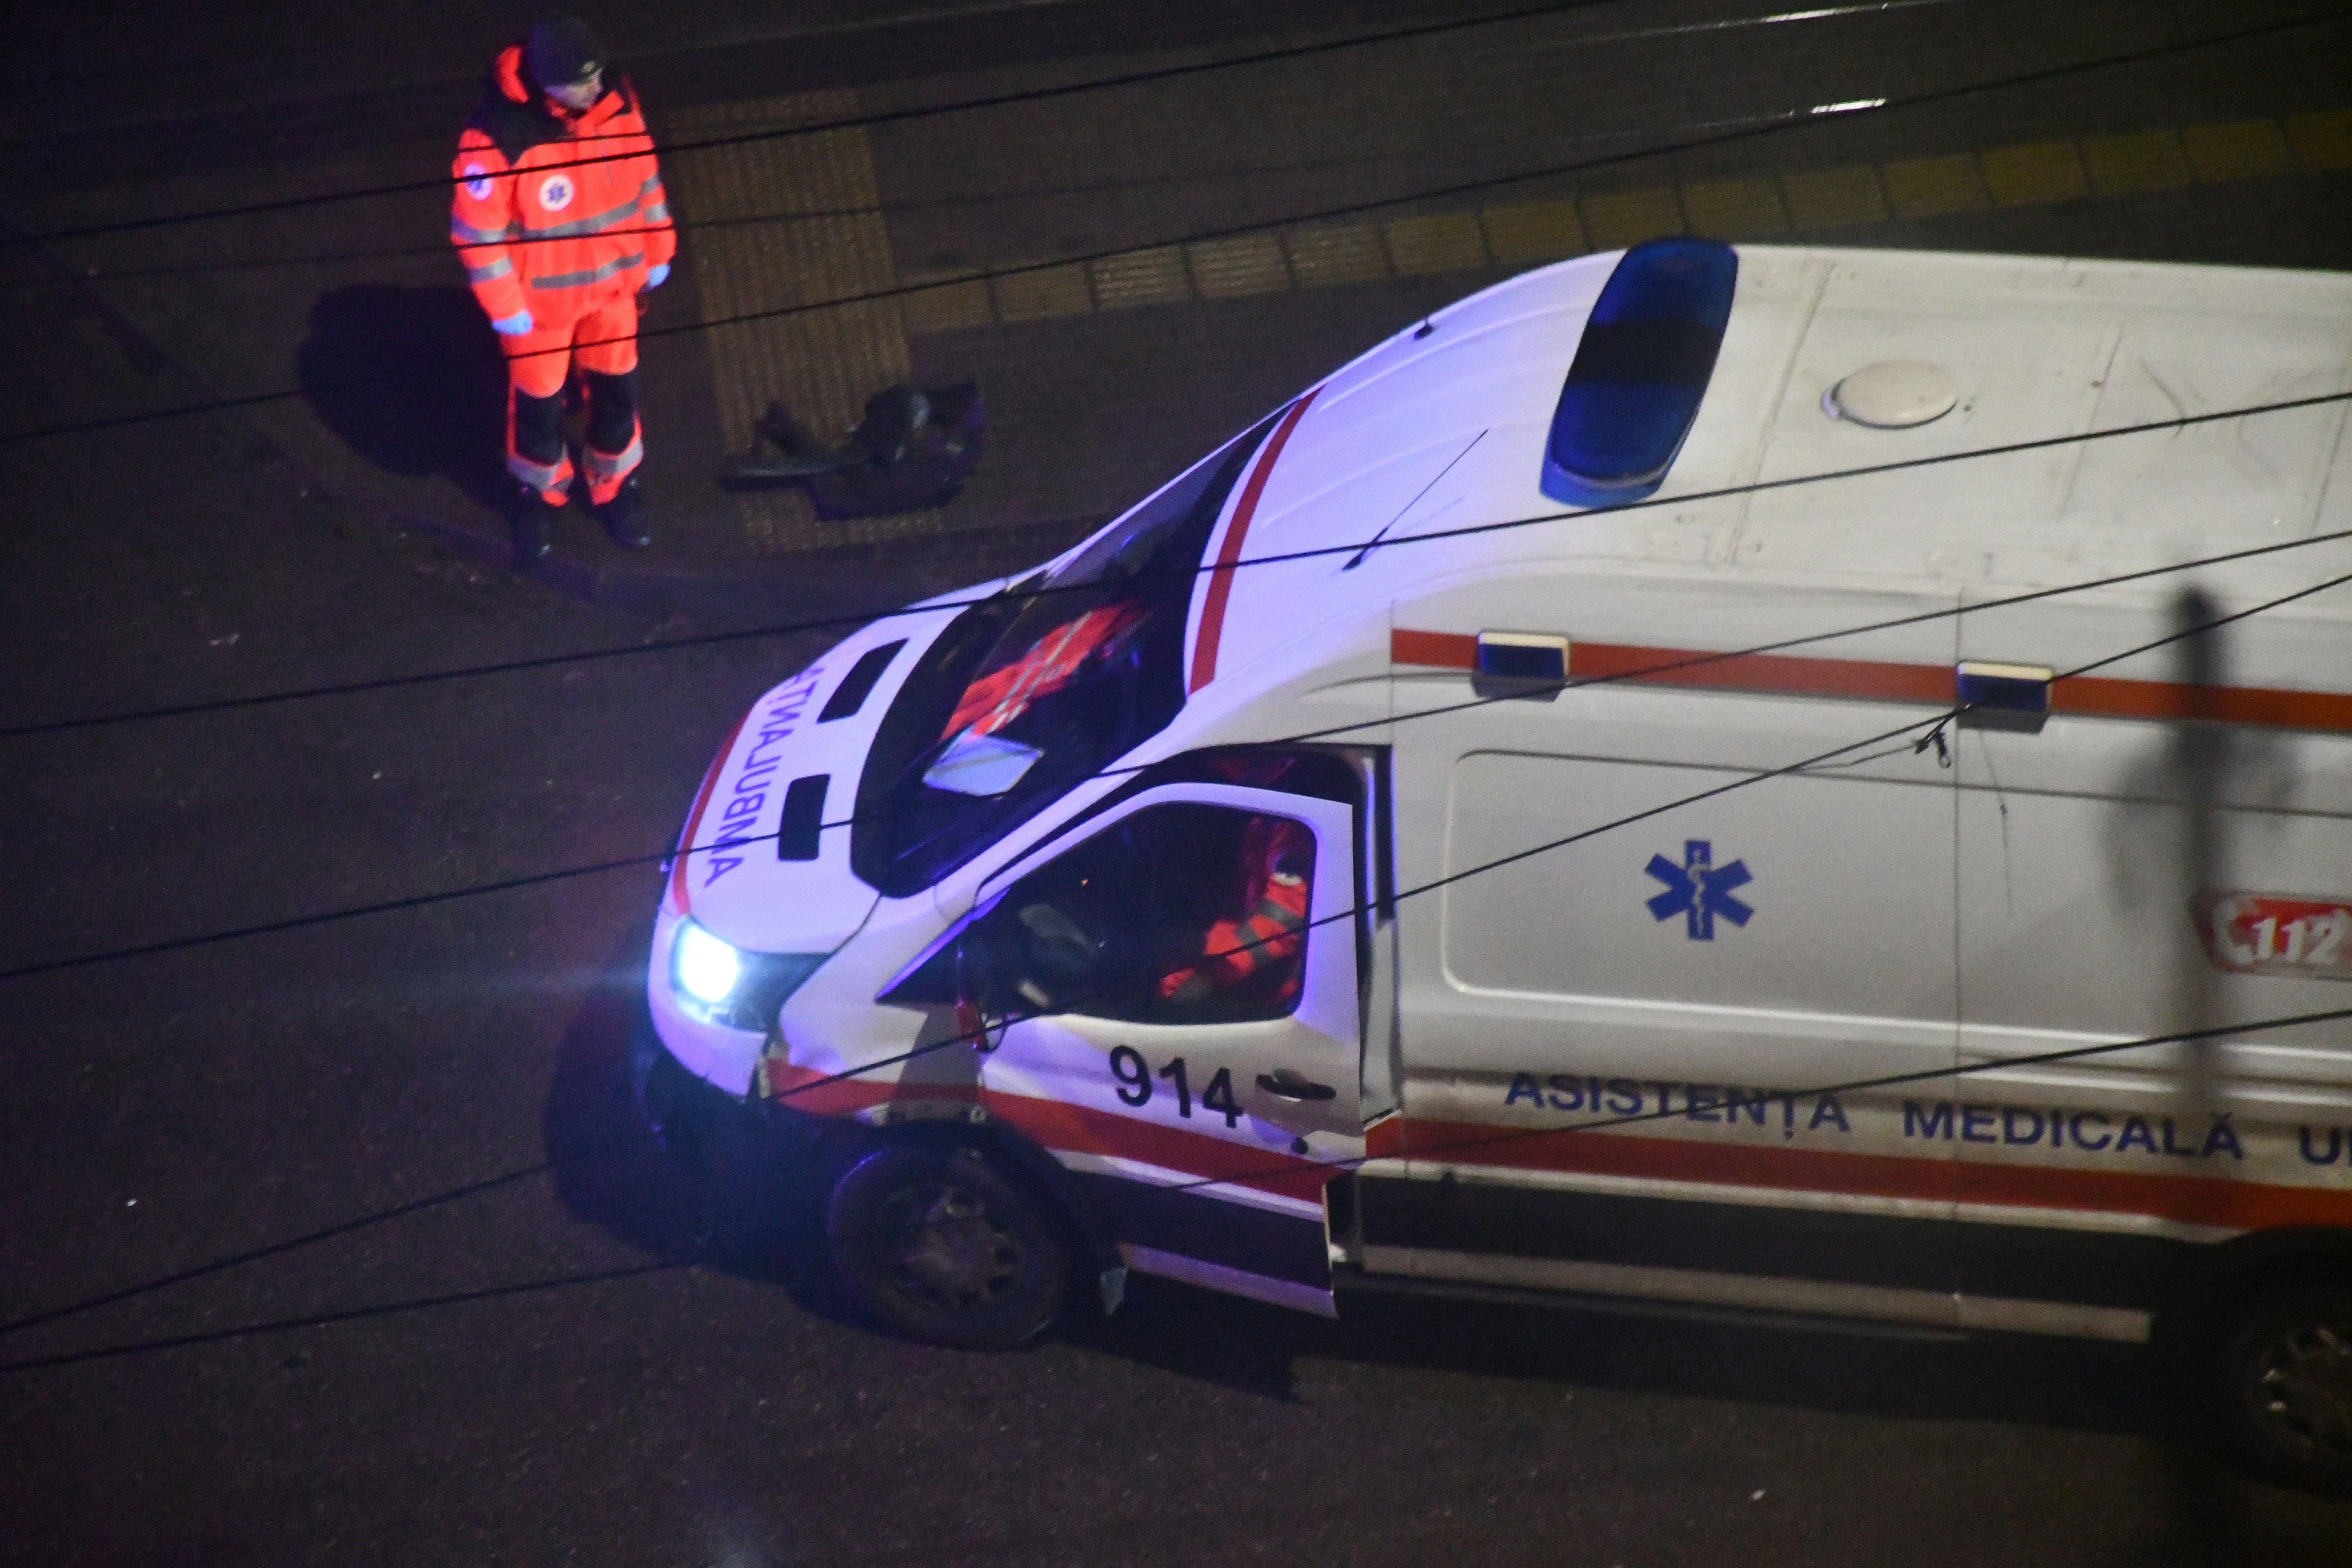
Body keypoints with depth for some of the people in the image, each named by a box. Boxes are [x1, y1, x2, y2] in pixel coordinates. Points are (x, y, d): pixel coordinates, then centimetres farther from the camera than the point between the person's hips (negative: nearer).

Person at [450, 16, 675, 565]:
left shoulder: (616, 98, -17)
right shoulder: (499, 139, -34)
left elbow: (643, 171, 1)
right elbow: (477, 230, -22)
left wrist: (657, 250, 10)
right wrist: (504, 307, -15)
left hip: (612, 282, 4)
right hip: (541, 296, -4)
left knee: (616, 388, 20)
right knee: (539, 399, 17)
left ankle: (615, 487, 45)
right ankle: (539, 492, 45)